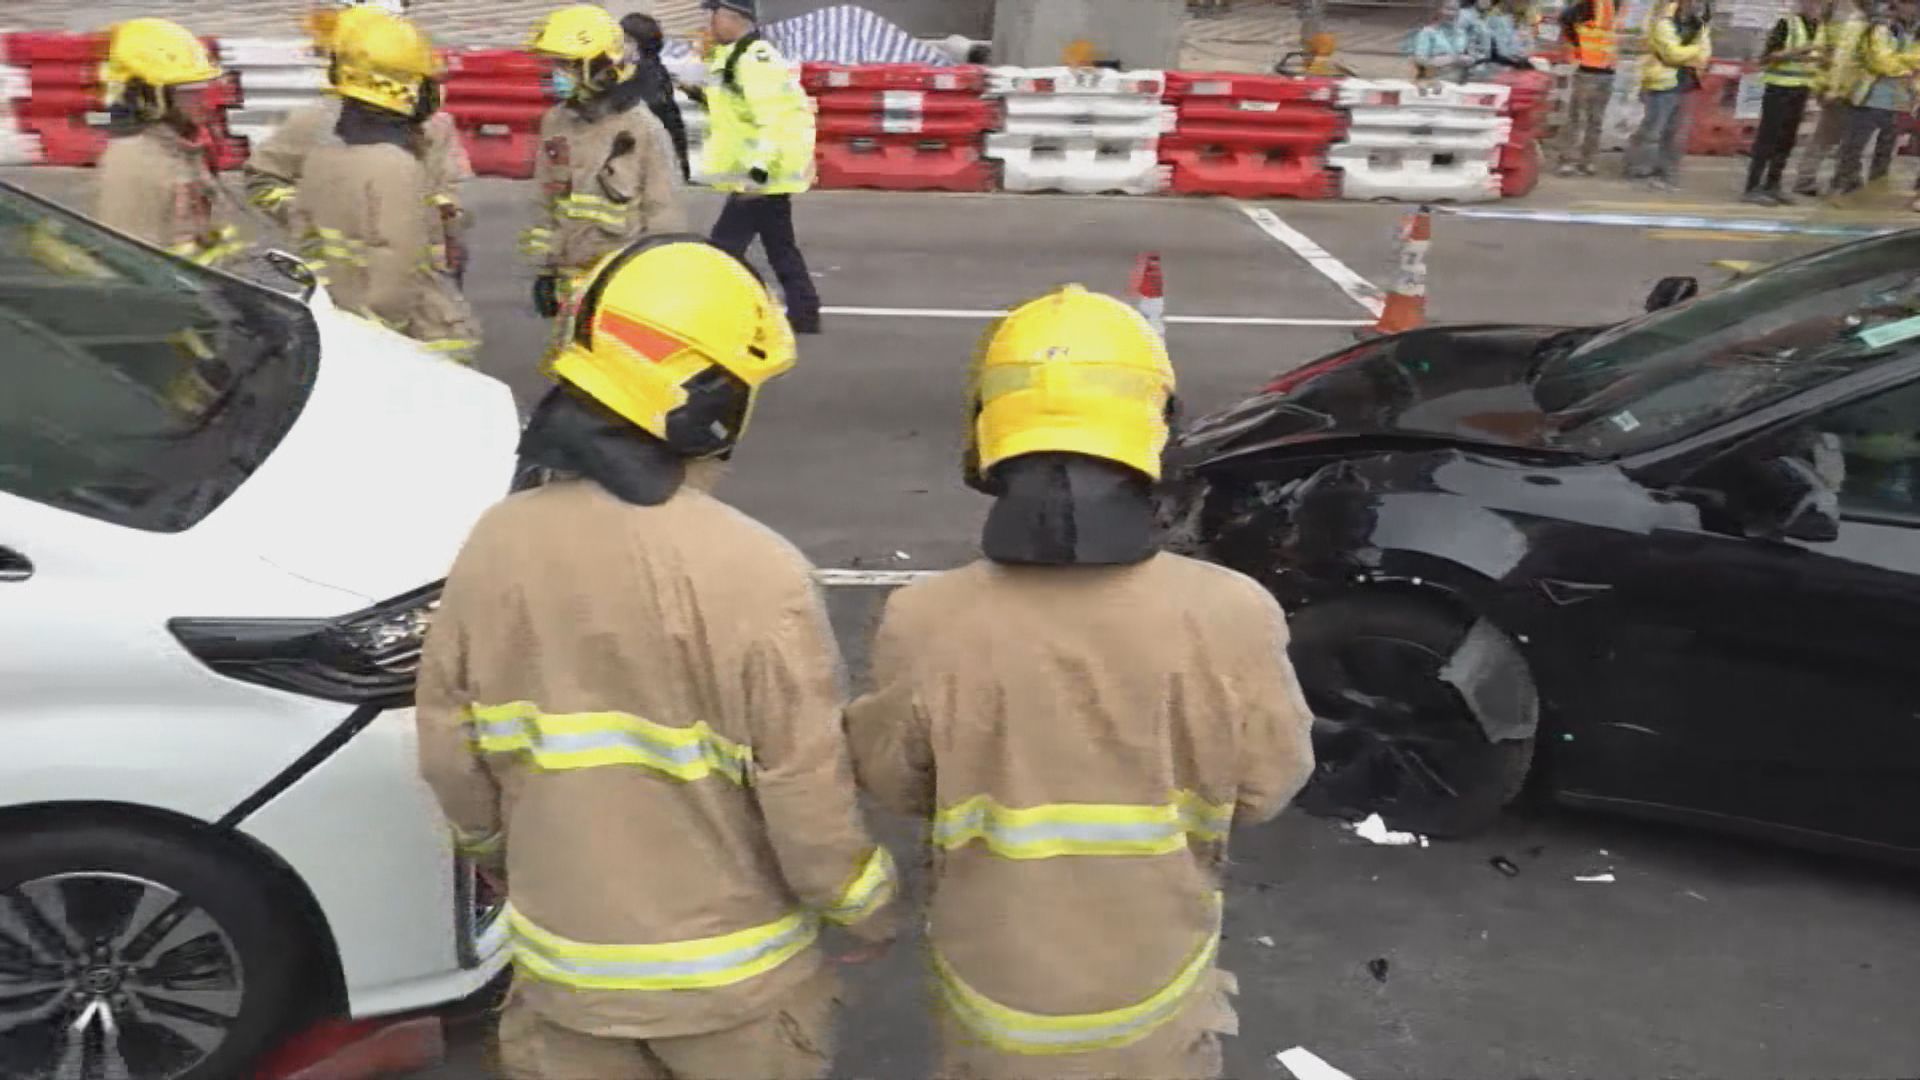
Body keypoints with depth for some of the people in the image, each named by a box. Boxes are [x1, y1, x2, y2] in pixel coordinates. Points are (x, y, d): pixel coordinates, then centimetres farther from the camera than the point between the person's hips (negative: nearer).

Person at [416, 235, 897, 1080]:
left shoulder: (495, 547, -11)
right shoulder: (755, 574, -25)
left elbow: (450, 755, 0)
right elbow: (807, 795, -19)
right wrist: (866, 909, 0)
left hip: (564, 957, 4)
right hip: (728, 971, -3)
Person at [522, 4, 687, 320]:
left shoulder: (643, 130, -10)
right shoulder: (555, 123, 6)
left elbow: (665, 216, -8)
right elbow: (548, 205, 14)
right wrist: (545, 269, 13)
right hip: (571, 279, 6)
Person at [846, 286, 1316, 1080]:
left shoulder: (927, 626, -26)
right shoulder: (1229, 620, -26)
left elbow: (890, 779, -8)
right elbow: (1268, 784, -9)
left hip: (996, 986, 0)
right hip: (1156, 987, 0)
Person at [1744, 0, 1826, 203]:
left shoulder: (1821, 27, 11)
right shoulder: (1787, 23, -10)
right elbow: (1767, 57, -15)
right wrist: (1795, 52, -24)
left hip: (1801, 90, 7)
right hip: (1780, 88, -7)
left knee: (1786, 141, 7)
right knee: (1767, 138, -8)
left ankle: (1772, 187, 12)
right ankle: (1752, 189, -8)